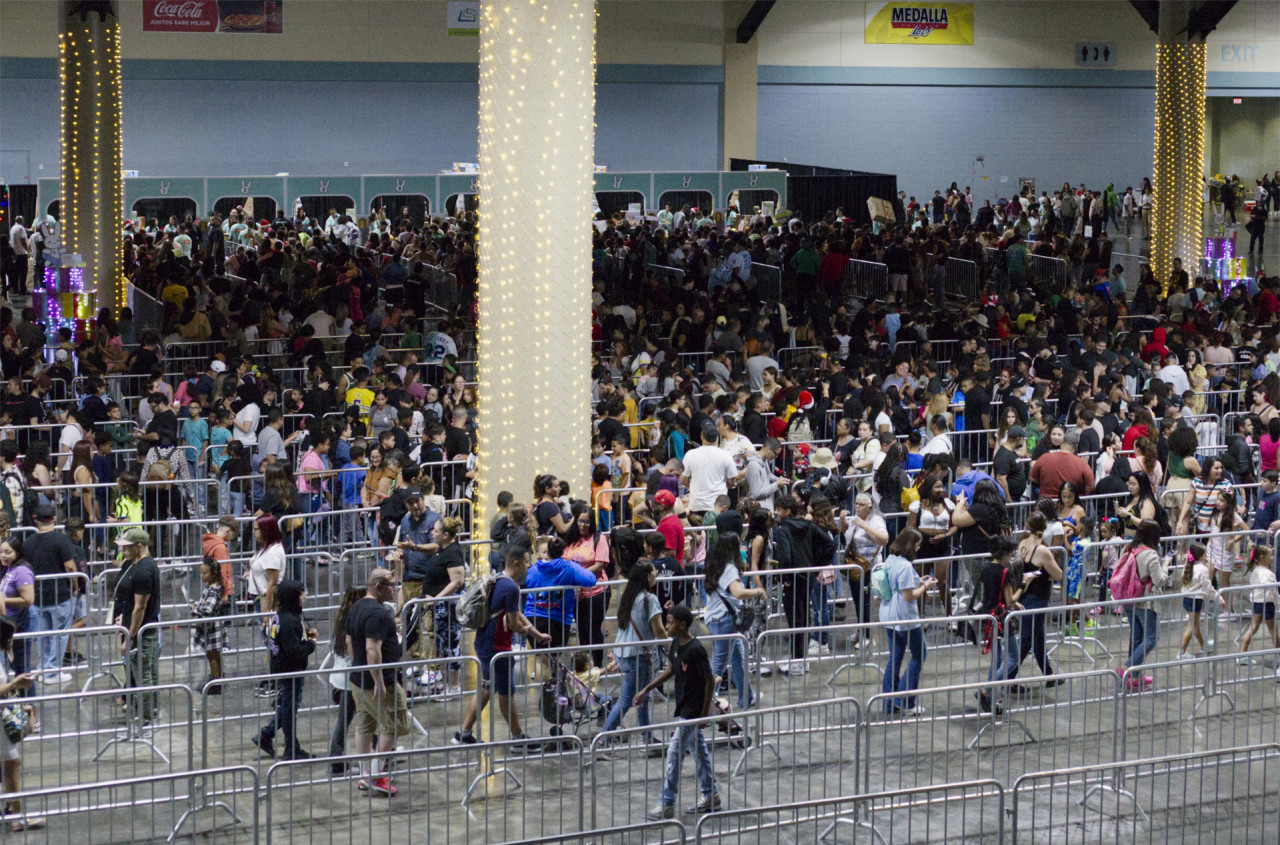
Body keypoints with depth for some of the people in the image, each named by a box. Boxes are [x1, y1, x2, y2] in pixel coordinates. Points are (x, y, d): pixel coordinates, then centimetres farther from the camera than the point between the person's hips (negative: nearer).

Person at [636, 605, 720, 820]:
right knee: (699, 751, 18)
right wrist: (646, 690, 14)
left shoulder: (695, 650, -24)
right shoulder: (675, 645, 2)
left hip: (693, 710, -9)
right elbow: (670, 670, 17)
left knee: (674, 753, -5)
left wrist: (705, 712, -16)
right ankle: (711, 796, 30)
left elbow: (710, 680, -19)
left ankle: (667, 805, 1)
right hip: (684, 707, 9)